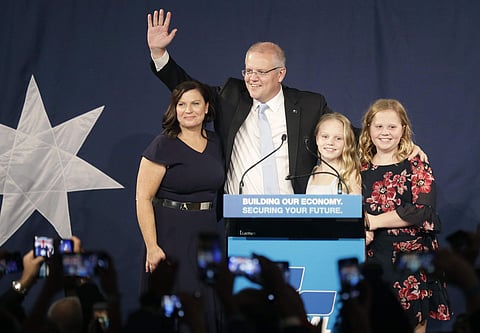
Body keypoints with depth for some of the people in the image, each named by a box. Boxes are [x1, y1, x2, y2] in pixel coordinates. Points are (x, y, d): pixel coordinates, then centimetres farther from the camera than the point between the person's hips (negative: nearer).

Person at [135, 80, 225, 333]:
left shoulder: (215, 143, 9)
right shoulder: (163, 146, -8)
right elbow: (143, 198, -12)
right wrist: (152, 247, -17)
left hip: (209, 233, 6)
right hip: (172, 236, -5)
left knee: (213, 308, 5)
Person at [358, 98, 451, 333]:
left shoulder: (417, 168, 0)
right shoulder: (361, 171, 10)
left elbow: (423, 211, -13)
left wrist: (373, 221, -12)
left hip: (411, 262, -2)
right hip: (371, 261, 2)